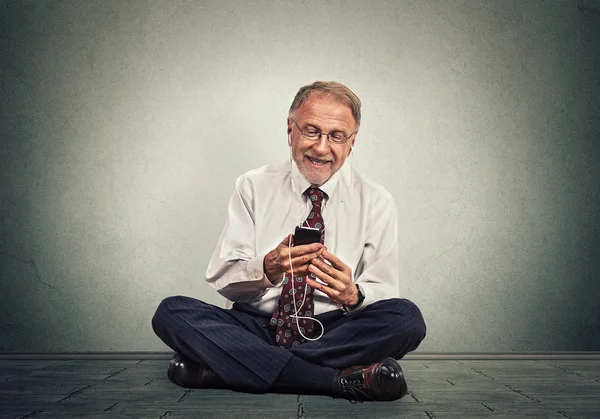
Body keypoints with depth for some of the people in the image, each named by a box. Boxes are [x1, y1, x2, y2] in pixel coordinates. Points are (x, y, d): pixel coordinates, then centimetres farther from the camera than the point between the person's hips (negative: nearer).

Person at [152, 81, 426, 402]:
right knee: (171, 312, -24)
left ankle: (222, 368, -25)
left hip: (335, 334, 0)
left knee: (406, 317, -29)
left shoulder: (375, 202, 3)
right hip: (255, 328, 1)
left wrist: (353, 295, -25)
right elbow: (220, 277, -3)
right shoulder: (253, 187, 4)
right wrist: (267, 268, -25)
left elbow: (384, 291, 0)